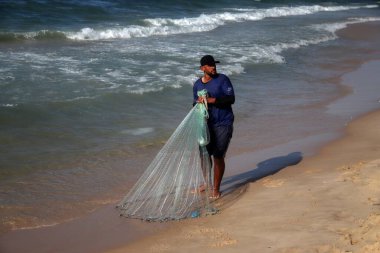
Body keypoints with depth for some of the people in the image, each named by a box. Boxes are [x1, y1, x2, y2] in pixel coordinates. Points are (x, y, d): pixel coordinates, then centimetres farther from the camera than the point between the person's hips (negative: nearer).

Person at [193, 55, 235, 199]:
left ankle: (216, 189, 6)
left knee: (218, 156, -6)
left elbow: (231, 99, -16)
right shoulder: (197, 85, 7)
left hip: (223, 124, -5)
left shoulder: (222, 79, -7)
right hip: (207, 124, 5)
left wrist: (211, 100, -24)